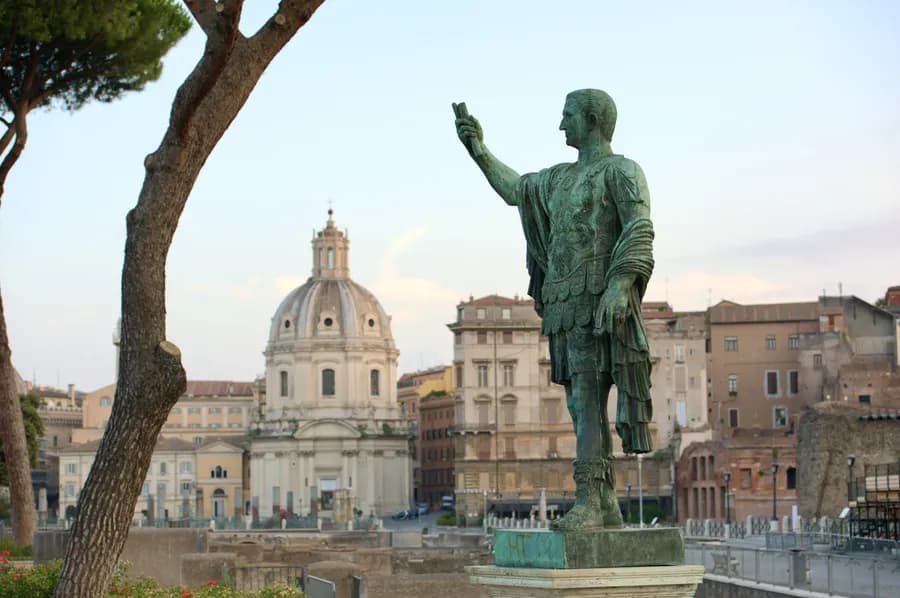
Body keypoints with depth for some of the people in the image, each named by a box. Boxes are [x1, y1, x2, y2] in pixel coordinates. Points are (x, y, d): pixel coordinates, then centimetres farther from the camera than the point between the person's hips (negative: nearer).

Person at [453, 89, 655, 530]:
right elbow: (515, 189, 39)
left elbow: (640, 233, -16)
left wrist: (619, 287, -28)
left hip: (600, 305, -8)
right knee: (582, 404, 5)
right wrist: (478, 148, 37)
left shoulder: (622, 171, -3)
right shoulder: (561, 177, 21)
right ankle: (606, 506, 6)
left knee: (587, 401, -17)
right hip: (565, 308, 8)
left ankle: (587, 502, -22)